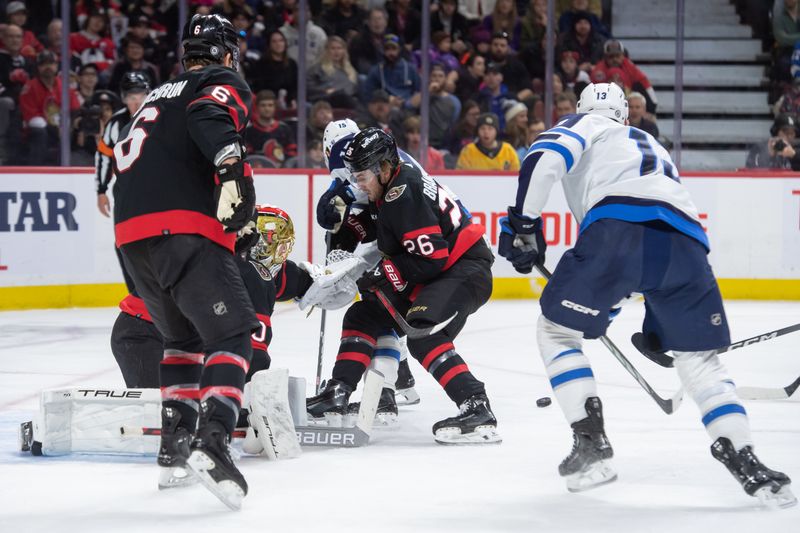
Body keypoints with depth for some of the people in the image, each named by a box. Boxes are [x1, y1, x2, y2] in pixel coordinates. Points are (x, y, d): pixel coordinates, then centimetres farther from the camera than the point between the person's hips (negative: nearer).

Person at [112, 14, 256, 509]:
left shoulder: (158, 96, 31)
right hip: (184, 230, -8)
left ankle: (175, 446, 18)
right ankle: (213, 440, -29)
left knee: (184, 335, 24)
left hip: (132, 231, 8)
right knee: (231, 333, -8)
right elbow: (210, 120, -16)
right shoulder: (225, 84, 8)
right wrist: (232, 166, -30)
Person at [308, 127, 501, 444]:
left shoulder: (405, 194, -24)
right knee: (364, 316, 13)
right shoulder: (385, 189, 7)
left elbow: (432, 257, -27)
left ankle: (477, 410, -35)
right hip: (429, 273, 11)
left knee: (423, 334, -30)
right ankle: (337, 395, 15)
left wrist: (382, 275, -18)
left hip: (463, 267, -11)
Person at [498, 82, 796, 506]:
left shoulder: (584, 124, 26)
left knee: (556, 329, 13)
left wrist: (523, 221, 3)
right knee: (698, 358, 18)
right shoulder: (653, 148, 43)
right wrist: (654, 324, 48)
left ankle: (591, 444, 1)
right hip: (686, 244, 5)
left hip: (618, 229, -5)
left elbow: (546, 157, 1)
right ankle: (744, 462, 3)